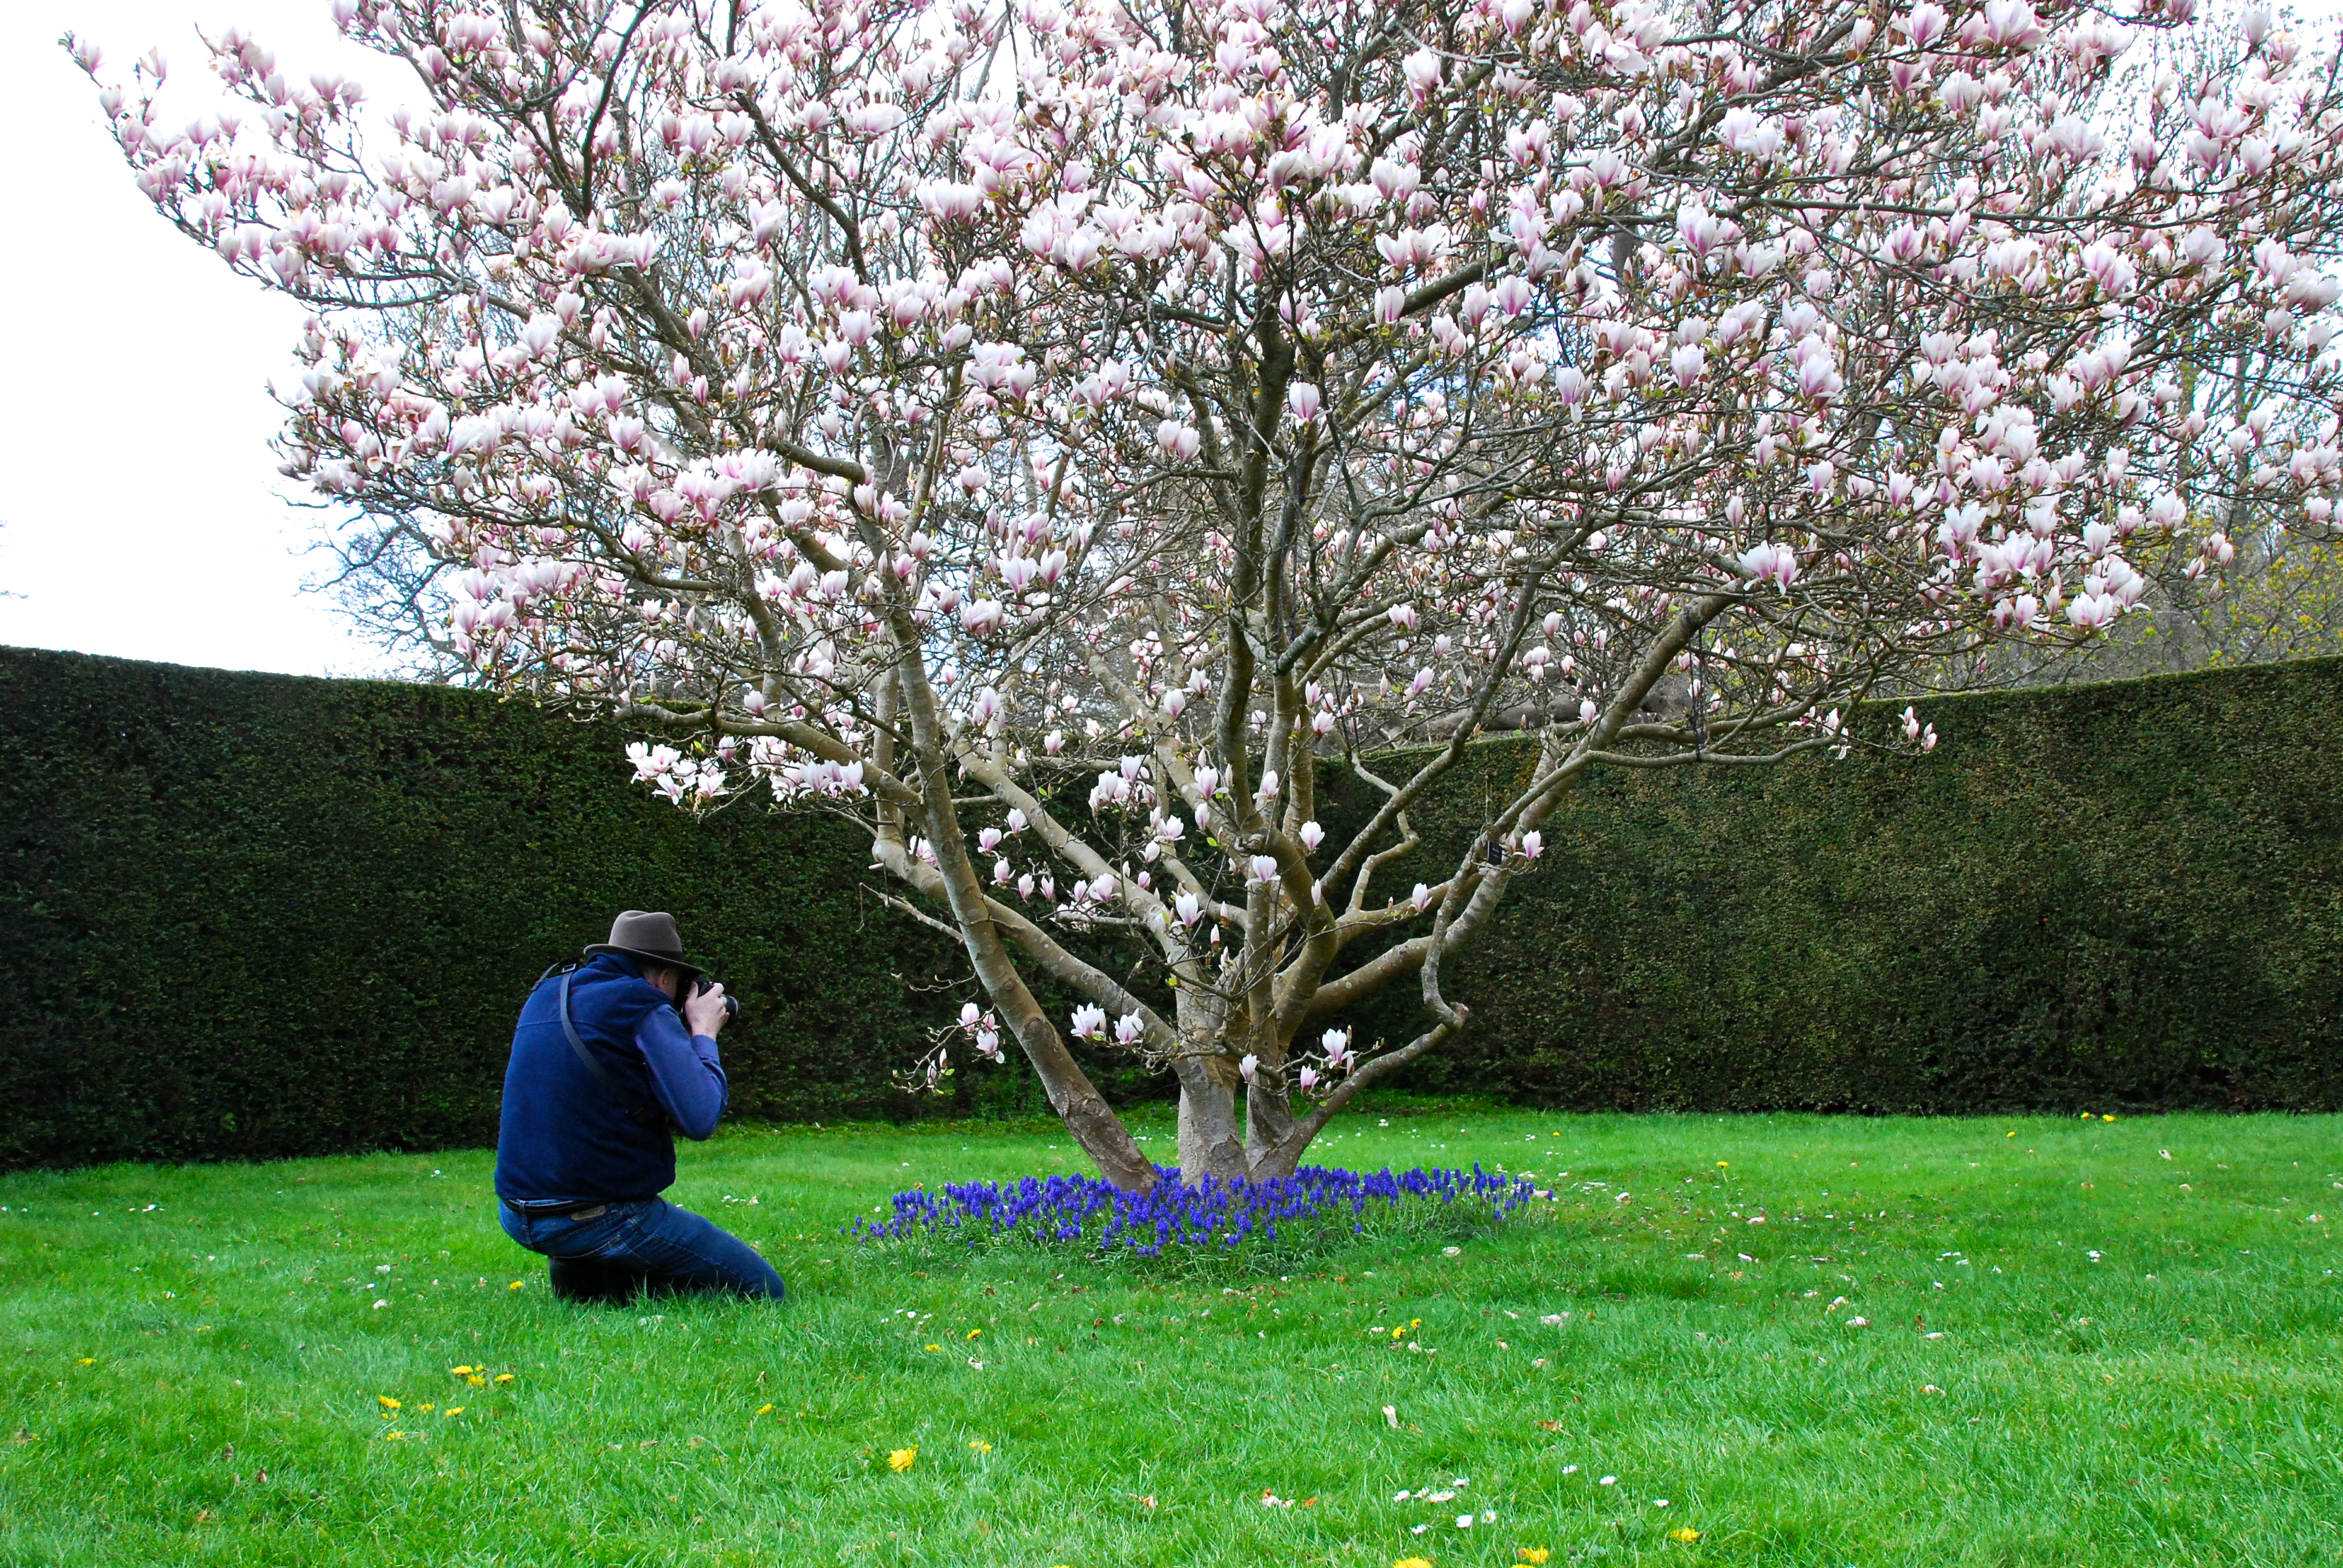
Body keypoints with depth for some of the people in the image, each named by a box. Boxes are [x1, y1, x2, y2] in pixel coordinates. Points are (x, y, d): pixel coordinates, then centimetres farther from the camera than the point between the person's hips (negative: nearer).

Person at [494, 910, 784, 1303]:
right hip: (602, 1219, -8)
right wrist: (703, 1033, 0)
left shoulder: (544, 995, 13)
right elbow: (700, 1119, -17)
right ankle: (612, 1287, -7)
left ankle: (580, 1270, 16)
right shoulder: (645, 1008, -10)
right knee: (764, 1290, 0)